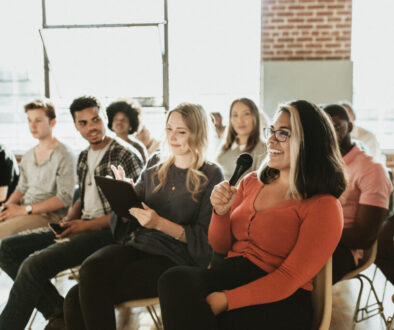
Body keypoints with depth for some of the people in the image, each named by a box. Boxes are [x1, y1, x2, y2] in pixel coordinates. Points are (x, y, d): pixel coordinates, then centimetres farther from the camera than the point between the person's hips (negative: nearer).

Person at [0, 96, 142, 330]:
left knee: (33, 265, -27)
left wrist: (86, 225, -17)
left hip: (106, 231, -9)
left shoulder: (125, 155, -9)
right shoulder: (84, 157, 15)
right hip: (81, 227, 9)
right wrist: (69, 221, 4)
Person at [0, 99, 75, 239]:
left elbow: (65, 198, -13)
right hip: (23, 212, 7)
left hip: (48, 215, -7)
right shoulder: (28, 156, 18)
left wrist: (25, 209, -16)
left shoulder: (63, 155, -6)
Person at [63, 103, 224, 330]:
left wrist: (159, 223, -16)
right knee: (91, 268, -28)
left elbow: (205, 237, -4)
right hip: (138, 247, 5)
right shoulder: (154, 172, 16)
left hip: (174, 259, -5)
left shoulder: (212, 176, 2)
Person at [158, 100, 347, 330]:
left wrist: (225, 300, -22)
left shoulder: (324, 206, -5)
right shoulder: (252, 182, 15)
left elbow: (290, 278, -12)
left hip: (280, 303, -6)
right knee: (176, 279, -28)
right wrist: (221, 212, -3)